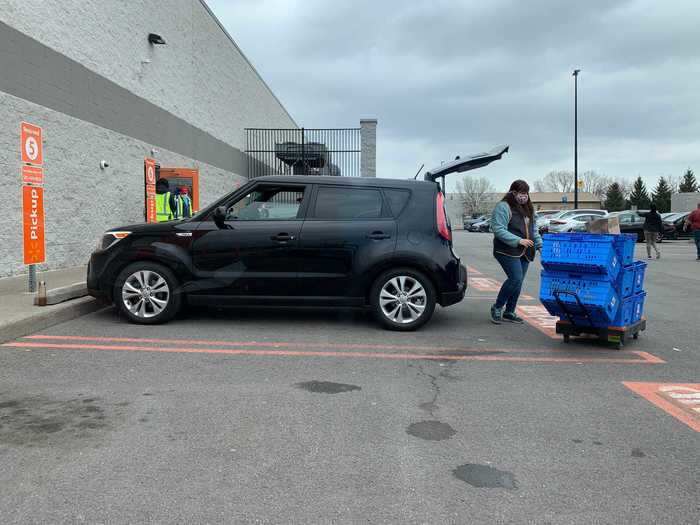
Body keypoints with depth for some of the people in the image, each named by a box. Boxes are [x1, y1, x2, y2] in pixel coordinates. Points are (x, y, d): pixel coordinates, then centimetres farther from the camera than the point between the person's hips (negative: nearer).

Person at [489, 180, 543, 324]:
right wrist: (518, 240, -23)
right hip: (508, 251, -8)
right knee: (516, 279, -17)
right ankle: (497, 308, -1)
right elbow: (498, 230, -18)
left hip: (525, 253, 8)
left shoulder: (528, 209, 19)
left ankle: (509, 312, 18)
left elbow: (533, 229, 26)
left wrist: (540, 244, 11)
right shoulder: (503, 207, -8)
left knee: (518, 282, 7)